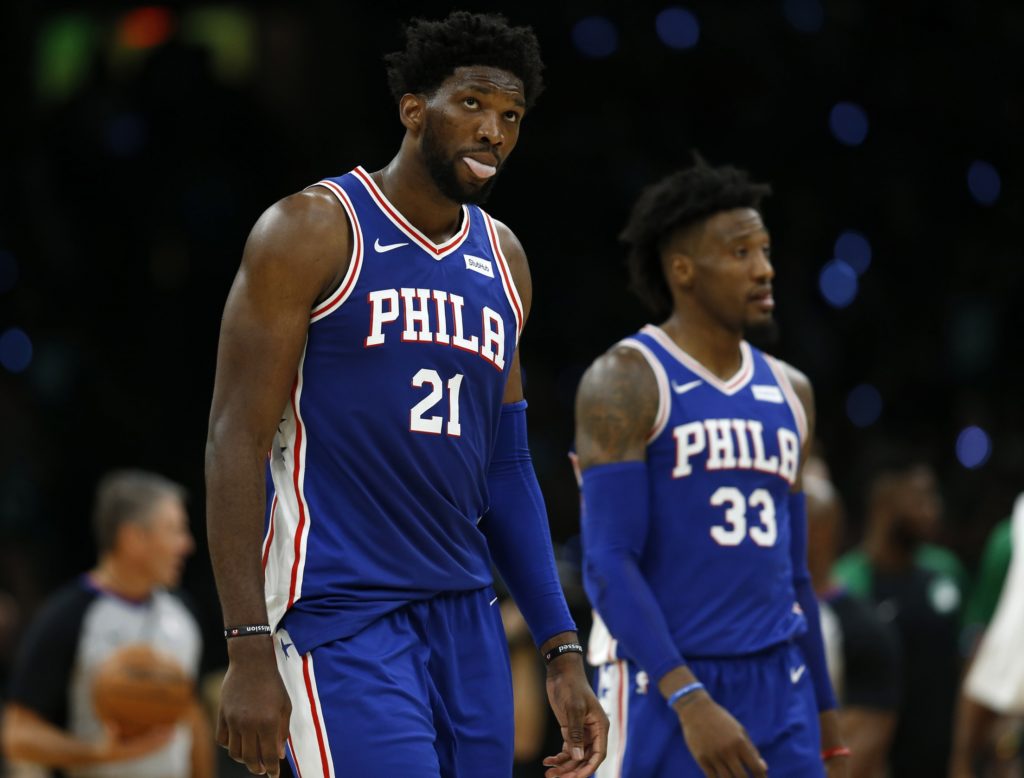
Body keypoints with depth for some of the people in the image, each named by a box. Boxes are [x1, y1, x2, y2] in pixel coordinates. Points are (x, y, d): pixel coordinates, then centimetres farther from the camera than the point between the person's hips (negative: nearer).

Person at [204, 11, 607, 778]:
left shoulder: (502, 260, 15)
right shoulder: (315, 230, -5)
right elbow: (236, 442, -10)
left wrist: (563, 651, 14)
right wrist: (250, 650, -18)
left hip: (464, 620, 7)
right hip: (338, 614, -7)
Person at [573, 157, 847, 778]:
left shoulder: (788, 392, 15)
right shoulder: (626, 383, -6)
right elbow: (607, 564, -14)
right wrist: (690, 700, -25)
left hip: (780, 692, 6)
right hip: (666, 692, -6)